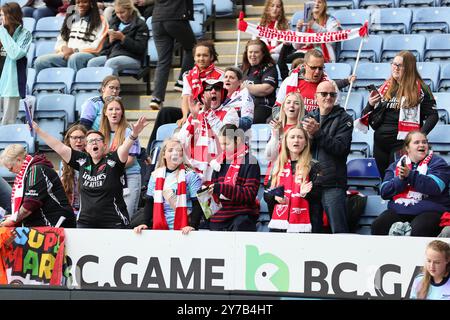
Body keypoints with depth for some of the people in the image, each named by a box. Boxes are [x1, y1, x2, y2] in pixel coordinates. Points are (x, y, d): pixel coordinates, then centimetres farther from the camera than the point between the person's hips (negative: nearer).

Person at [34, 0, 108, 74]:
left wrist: (75, 50, -10)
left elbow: (97, 46, -2)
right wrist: (64, 48, -4)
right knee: (40, 61, -21)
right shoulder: (70, 18, 24)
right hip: (67, 54, 5)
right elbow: (61, 39, 20)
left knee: (75, 58, -41)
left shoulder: (100, 21, 7)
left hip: (88, 54, -5)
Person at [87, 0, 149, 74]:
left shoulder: (140, 24, 1)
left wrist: (122, 38, -17)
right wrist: (110, 40, 0)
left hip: (132, 57, -6)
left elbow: (140, 48, -10)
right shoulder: (115, 23, 21)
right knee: (92, 62, -20)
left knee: (110, 63, -36)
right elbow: (106, 45, 24)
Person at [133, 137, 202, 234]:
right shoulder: (156, 175, 7)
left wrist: (192, 225, -18)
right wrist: (145, 223, -1)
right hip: (160, 227, 3)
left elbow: (197, 204, -7)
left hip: (183, 230, -3)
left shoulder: (191, 176, -4)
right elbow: (150, 202, 11)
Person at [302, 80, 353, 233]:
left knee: (338, 230, -6)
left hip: (333, 184, -4)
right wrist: (309, 135, -11)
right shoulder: (308, 118, 16)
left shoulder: (344, 119, 3)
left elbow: (340, 147, -10)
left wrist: (318, 133, -16)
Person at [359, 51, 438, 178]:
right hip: (380, 142, 6)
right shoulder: (385, 87, 13)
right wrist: (370, 105, -4)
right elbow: (366, 117, 19)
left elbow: (432, 116, -5)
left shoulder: (420, 89, -3)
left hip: (401, 143, -6)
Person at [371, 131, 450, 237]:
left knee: (417, 231, -35)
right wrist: (400, 180, -10)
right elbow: (384, 192, 7)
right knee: (377, 226, -23)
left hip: (429, 211, -3)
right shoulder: (395, 166, 17)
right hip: (398, 210, 4)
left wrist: (410, 175, -18)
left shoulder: (437, 163, 6)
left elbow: (435, 187, -13)